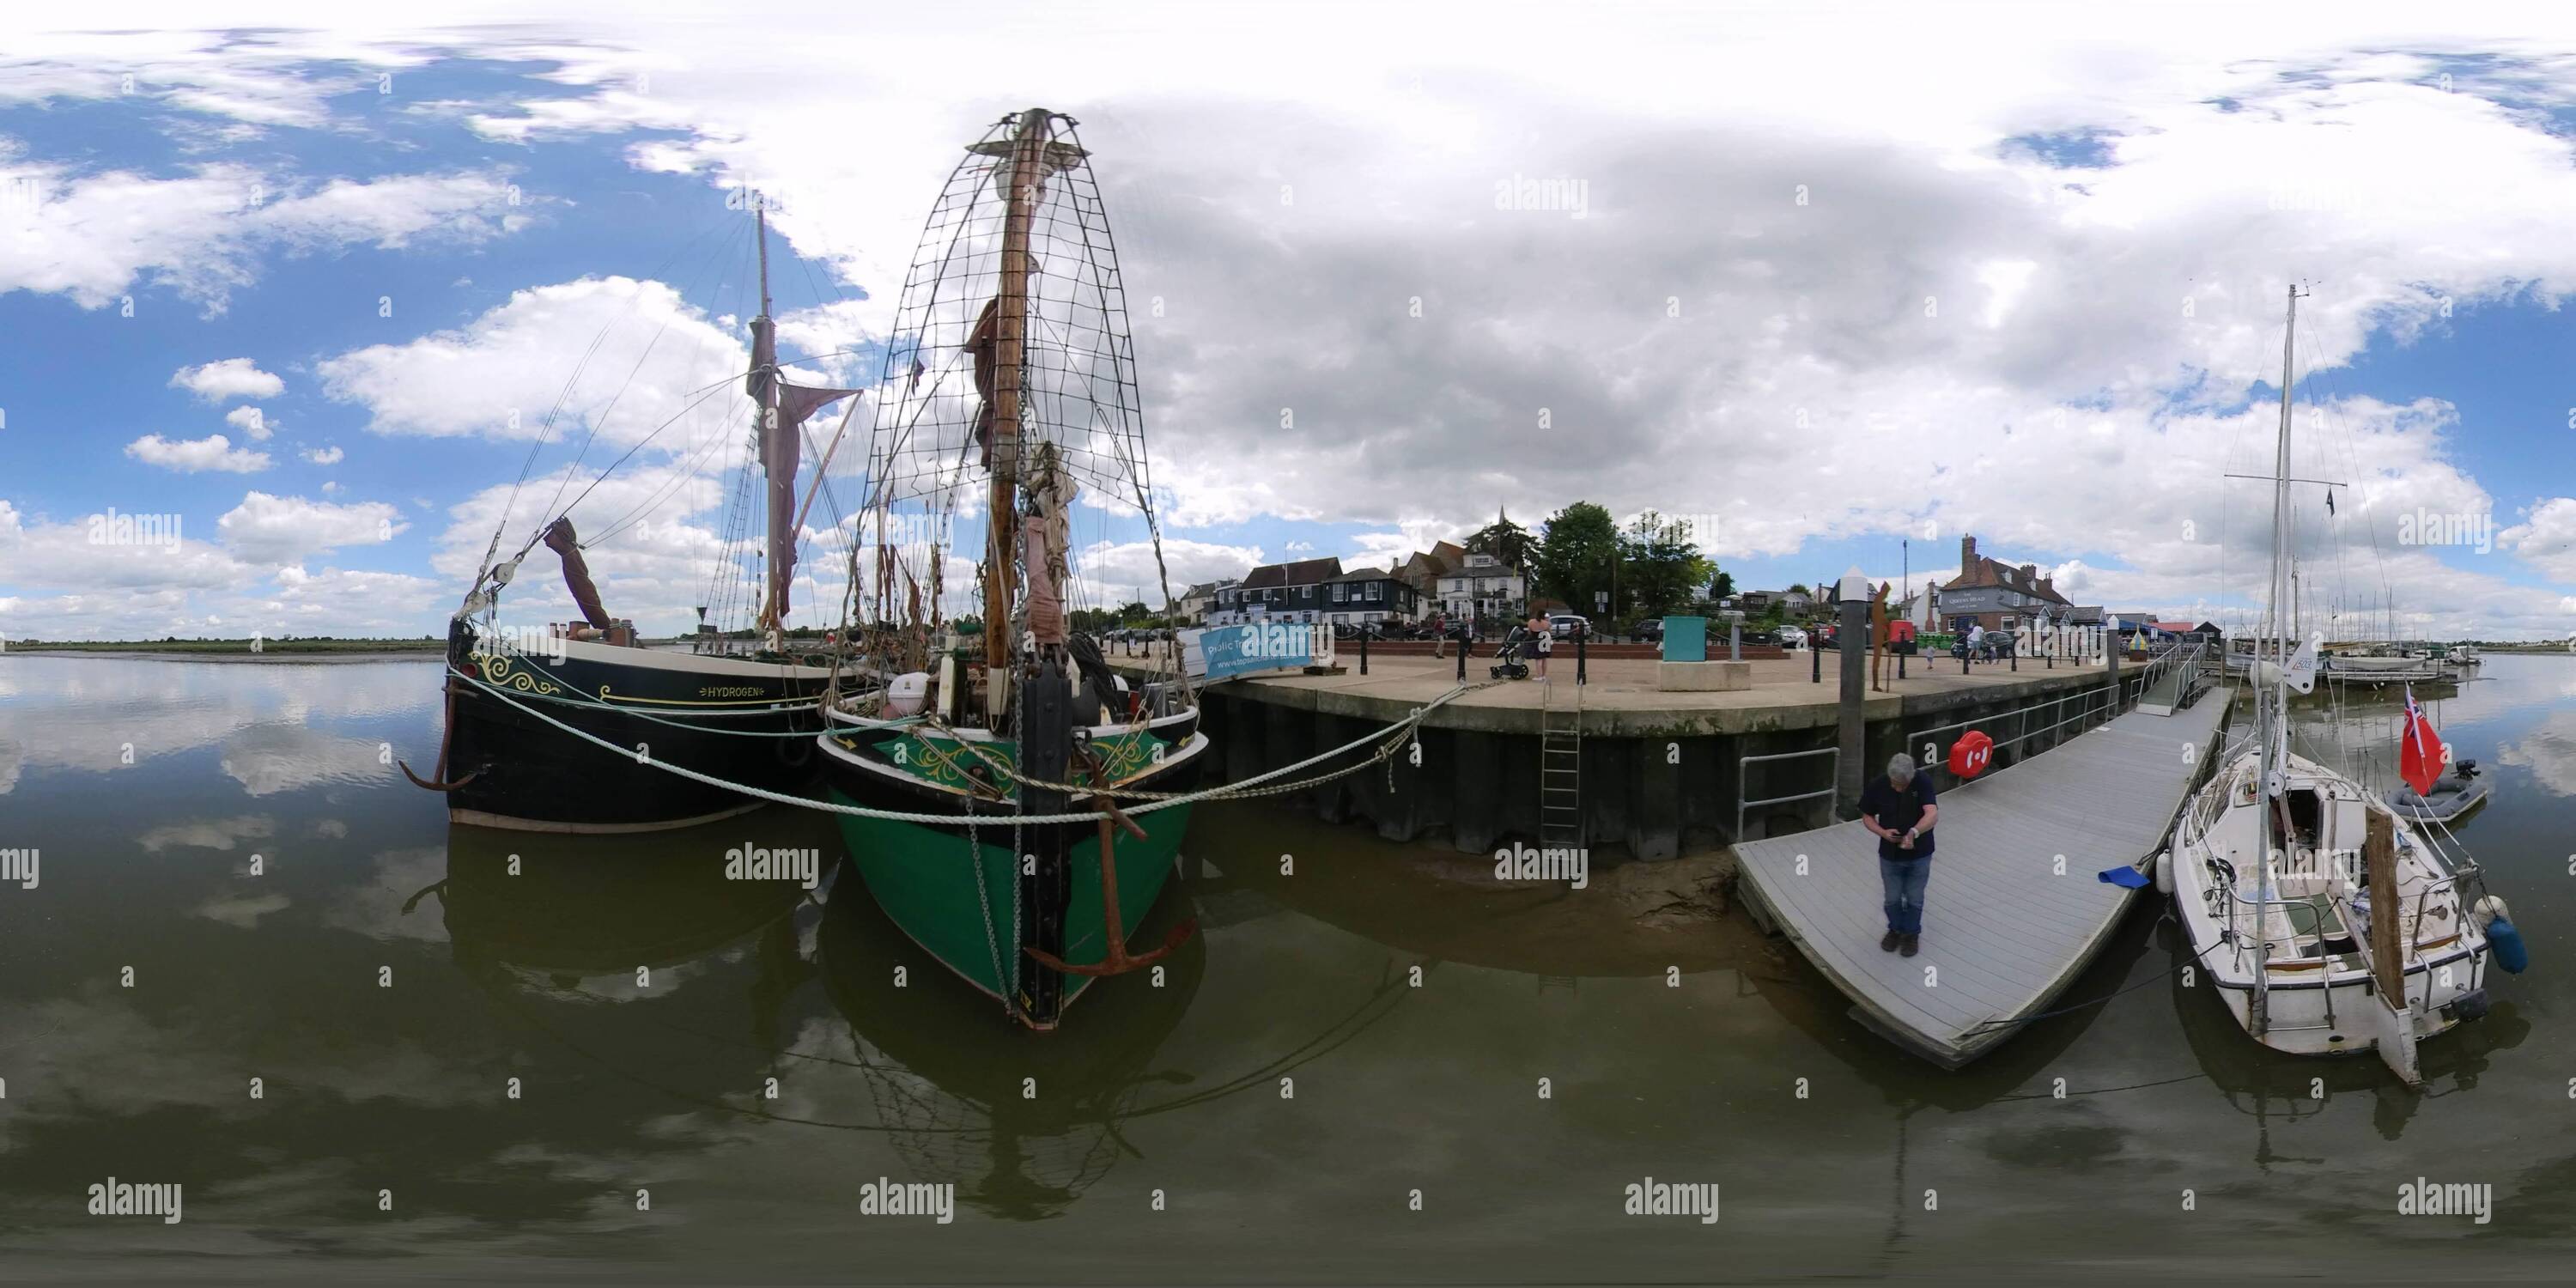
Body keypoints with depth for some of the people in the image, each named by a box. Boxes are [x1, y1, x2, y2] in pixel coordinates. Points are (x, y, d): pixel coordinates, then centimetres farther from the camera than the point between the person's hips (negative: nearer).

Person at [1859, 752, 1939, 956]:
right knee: (1892, 899, 18)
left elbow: (1932, 813, -36)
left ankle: (1911, 933, 40)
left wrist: (1914, 832, -52)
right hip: (1890, 855, 1)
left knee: (1914, 899, 16)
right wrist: (1883, 832, -23)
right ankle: (1895, 929, 43)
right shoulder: (1877, 786, -17)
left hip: (1919, 855, -1)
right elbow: (1867, 817, -4)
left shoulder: (1923, 782, -23)